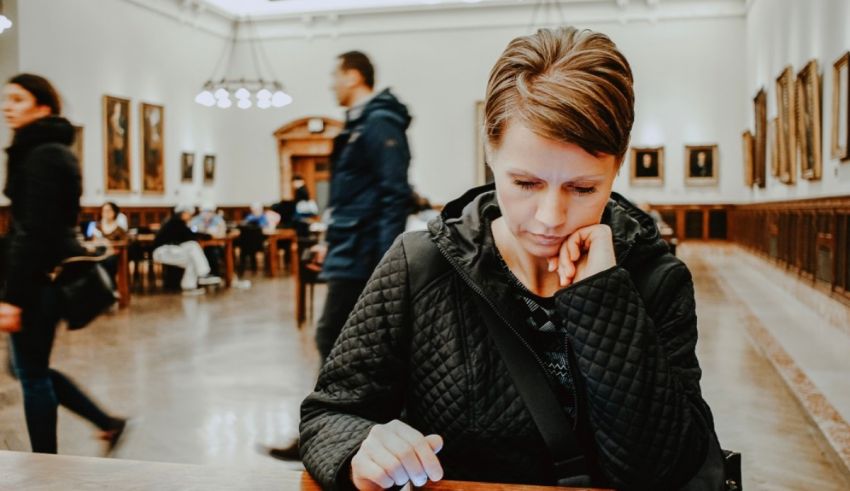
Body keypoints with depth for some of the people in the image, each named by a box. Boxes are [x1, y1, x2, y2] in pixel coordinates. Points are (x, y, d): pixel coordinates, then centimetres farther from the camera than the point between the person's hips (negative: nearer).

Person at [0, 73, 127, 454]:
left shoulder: (41, 155, -15)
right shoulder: (53, 150, 16)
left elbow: (35, 231, -22)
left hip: (39, 278, -10)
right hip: (50, 273, 10)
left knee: (31, 374, 1)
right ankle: (107, 423, 23)